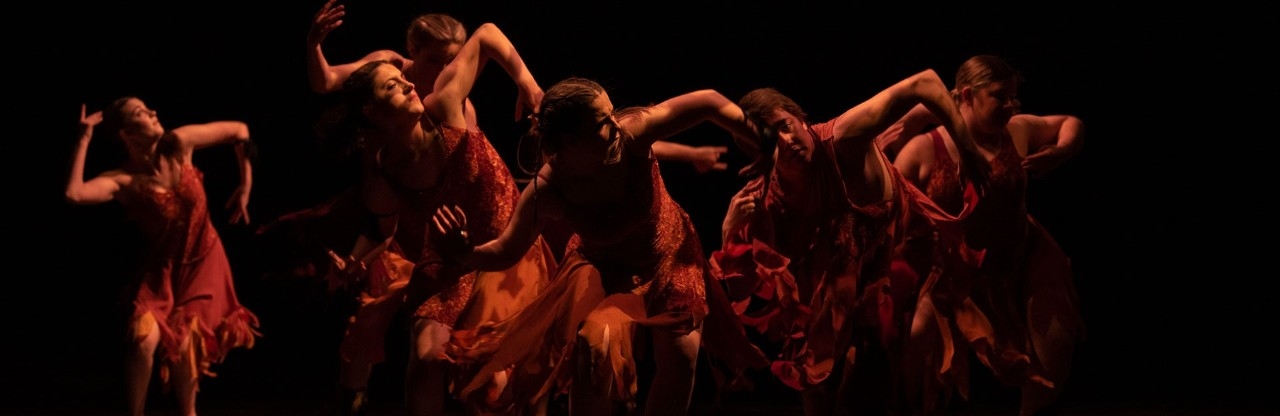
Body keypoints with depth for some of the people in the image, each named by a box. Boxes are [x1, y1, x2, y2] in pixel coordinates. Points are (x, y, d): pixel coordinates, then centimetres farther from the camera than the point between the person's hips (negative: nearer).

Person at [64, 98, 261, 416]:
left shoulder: (179, 144, -13)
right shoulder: (123, 181, -21)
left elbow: (239, 131, -1)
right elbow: (74, 194, -41)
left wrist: (244, 189, 4)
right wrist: (84, 140, -34)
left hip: (204, 262, 2)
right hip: (162, 268, -2)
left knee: (185, 343, -2)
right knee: (146, 340, -21)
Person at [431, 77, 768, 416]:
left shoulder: (632, 132, -35)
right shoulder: (546, 194, -33)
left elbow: (709, 102, -24)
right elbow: (506, 252, -18)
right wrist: (466, 253, -40)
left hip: (670, 251, 2)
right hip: (607, 269, -2)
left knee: (681, 357, -3)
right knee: (596, 344, -25)